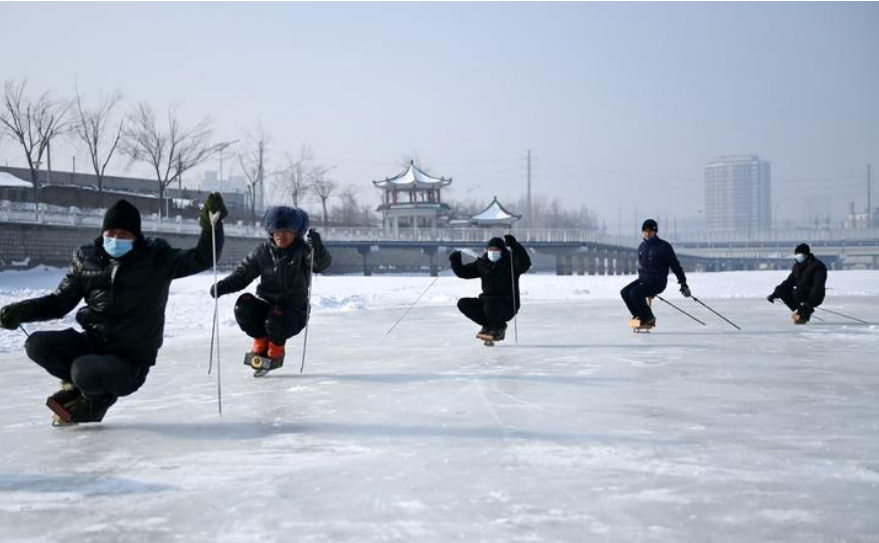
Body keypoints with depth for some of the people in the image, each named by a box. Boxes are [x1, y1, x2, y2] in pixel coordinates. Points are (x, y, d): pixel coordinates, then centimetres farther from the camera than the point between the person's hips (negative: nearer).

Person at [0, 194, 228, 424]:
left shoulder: (157, 258, -6)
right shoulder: (87, 259, 3)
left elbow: (202, 258, -10)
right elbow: (59, 301, 10)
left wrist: (211, 225, -27)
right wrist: (20, 311, -6)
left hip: (130, 360, -4)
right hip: (92, 343, 4)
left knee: (85, 371, -33)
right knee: (37, 345, -18)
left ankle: (98, 397, 6)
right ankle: (80, 383, 10)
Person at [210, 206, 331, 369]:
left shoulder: (302, 251, -10)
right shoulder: (263, 251, 2)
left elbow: (322, 263, -29)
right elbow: (243, 273, 4)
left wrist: (317, 247, -51)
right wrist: (223, 286, -15)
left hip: (293, 312, -3)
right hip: (265, 305, 3)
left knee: (275, 321, -34)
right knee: (244, 304, -25)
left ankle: (276, 348, 3)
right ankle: (261, 341, 1)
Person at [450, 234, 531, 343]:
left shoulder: (510, 263, -9)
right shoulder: (482, 264, 6)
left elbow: (525, 264, -30)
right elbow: (463, 272, 11)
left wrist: (514, 246, -41)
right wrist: (455, 262, -9)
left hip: (507, 305, -6)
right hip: (487, 301, 6)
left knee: (489, 308, -36)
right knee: (463, 303, -9)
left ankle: (499, 327, 0)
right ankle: (488, 325, 6)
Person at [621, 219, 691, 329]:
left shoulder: (664, 246, -9)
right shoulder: (642, 246, 10)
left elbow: (675, 265, -5)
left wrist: (683, 283, -5)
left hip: (658, 282, -7)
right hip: (643, 279, 7)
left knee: (635, 294, -26)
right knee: (624, 292, -14)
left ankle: (649, 318, -6)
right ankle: (640, 317, -2)